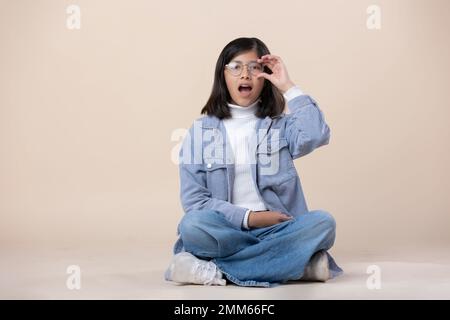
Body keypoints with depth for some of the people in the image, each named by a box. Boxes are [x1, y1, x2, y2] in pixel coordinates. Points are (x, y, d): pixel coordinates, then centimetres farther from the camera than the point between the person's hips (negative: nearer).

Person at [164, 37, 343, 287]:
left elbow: (317, 135, -14)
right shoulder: (201, 130, 6)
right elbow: (193, 199, -2)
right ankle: (300, 263, -26)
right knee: (192, 225, -32)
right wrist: (248, 218, -11)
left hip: (276, 229, 2)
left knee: (322, 223, -27)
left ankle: (215, 270, -26)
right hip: (226, 230, -1)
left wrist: (288, 87, -7)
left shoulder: (281, 126, 9)